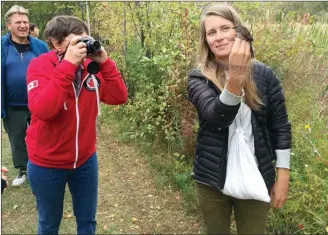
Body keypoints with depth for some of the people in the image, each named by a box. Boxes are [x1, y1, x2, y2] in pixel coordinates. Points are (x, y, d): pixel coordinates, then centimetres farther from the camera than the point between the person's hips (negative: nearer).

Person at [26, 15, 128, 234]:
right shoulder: (40, 66, -17)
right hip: (47, 164, -3)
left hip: (86, 159, 4)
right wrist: (68, 65, -34)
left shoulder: (91, 65, -4)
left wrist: (104, 62, -20)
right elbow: (41, 110, -33)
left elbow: (119, 97, -9)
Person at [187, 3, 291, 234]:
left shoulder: (264, 74, -5)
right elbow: (217, 116, -27)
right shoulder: (199, 78, -9)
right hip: (212, 180, 0)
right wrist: (235, 77, -42)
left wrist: (283, 176, 0)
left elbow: (281, 127, 0)